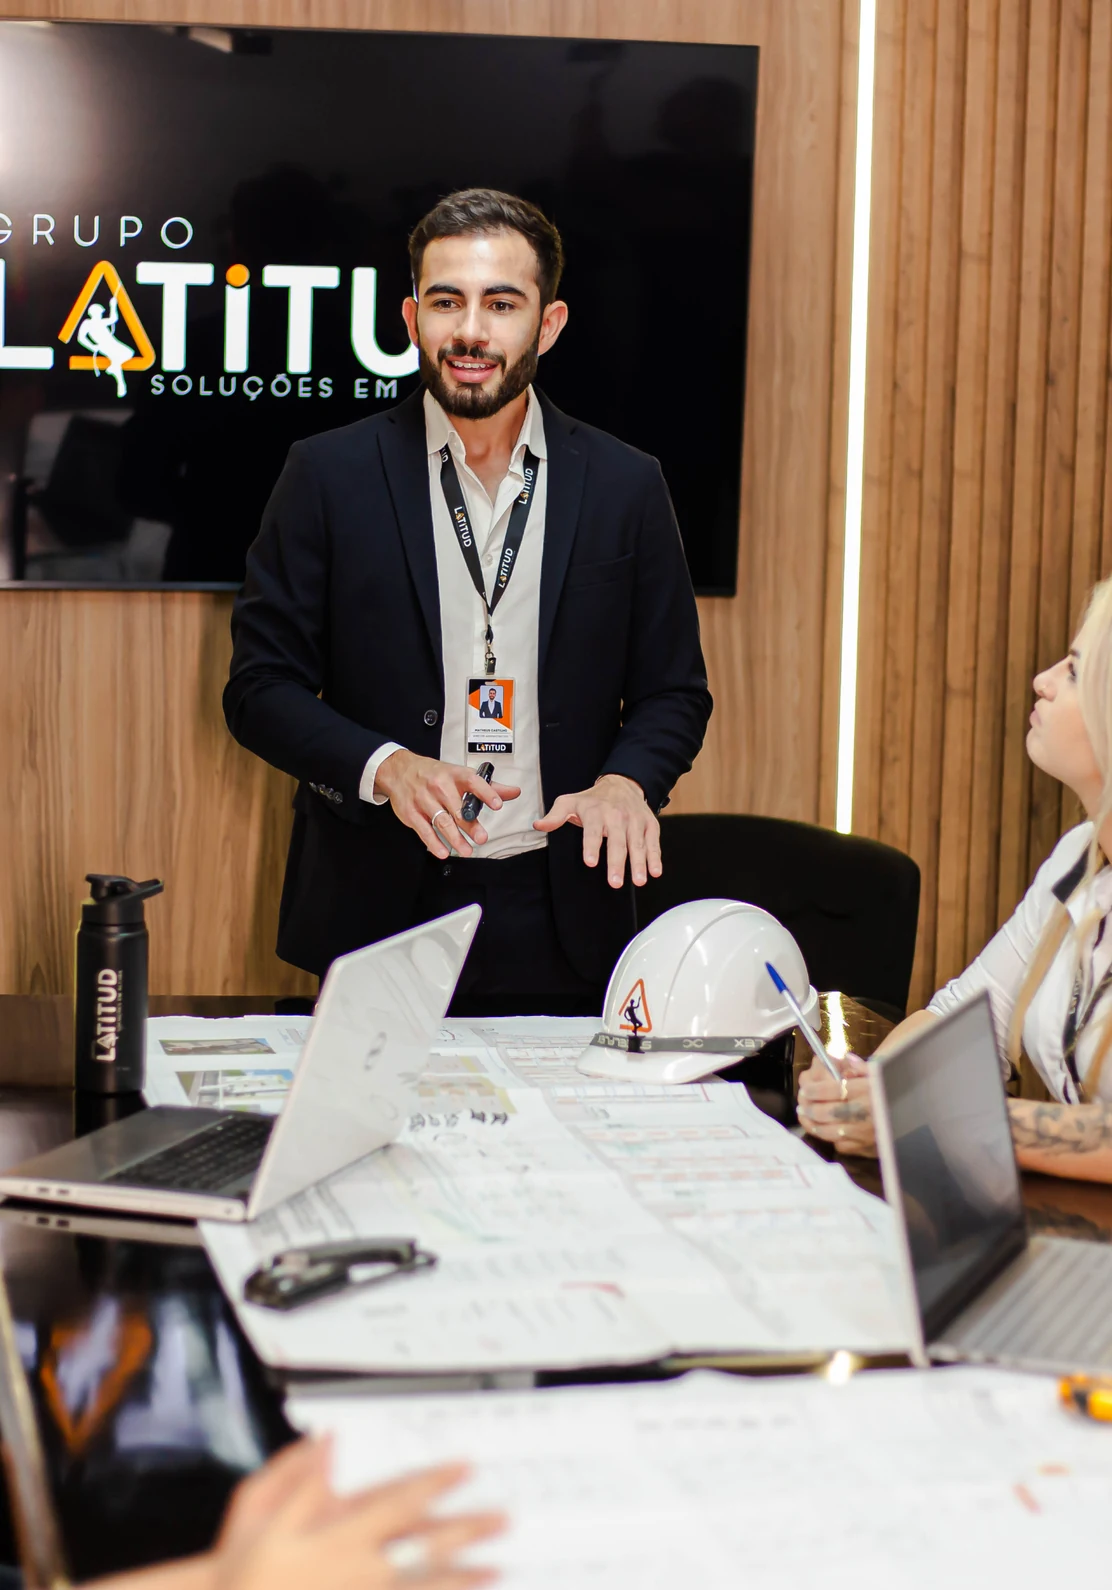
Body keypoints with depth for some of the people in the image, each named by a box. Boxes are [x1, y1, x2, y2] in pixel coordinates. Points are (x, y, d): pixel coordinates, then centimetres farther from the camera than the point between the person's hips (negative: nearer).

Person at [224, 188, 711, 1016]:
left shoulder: (626, 486, 3)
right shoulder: (330, 475, -1)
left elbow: (674, 691, 8)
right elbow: (260, 686, 0)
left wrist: (626, 779, -13)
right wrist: (384, 765, -17)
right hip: (379, 912, -1)